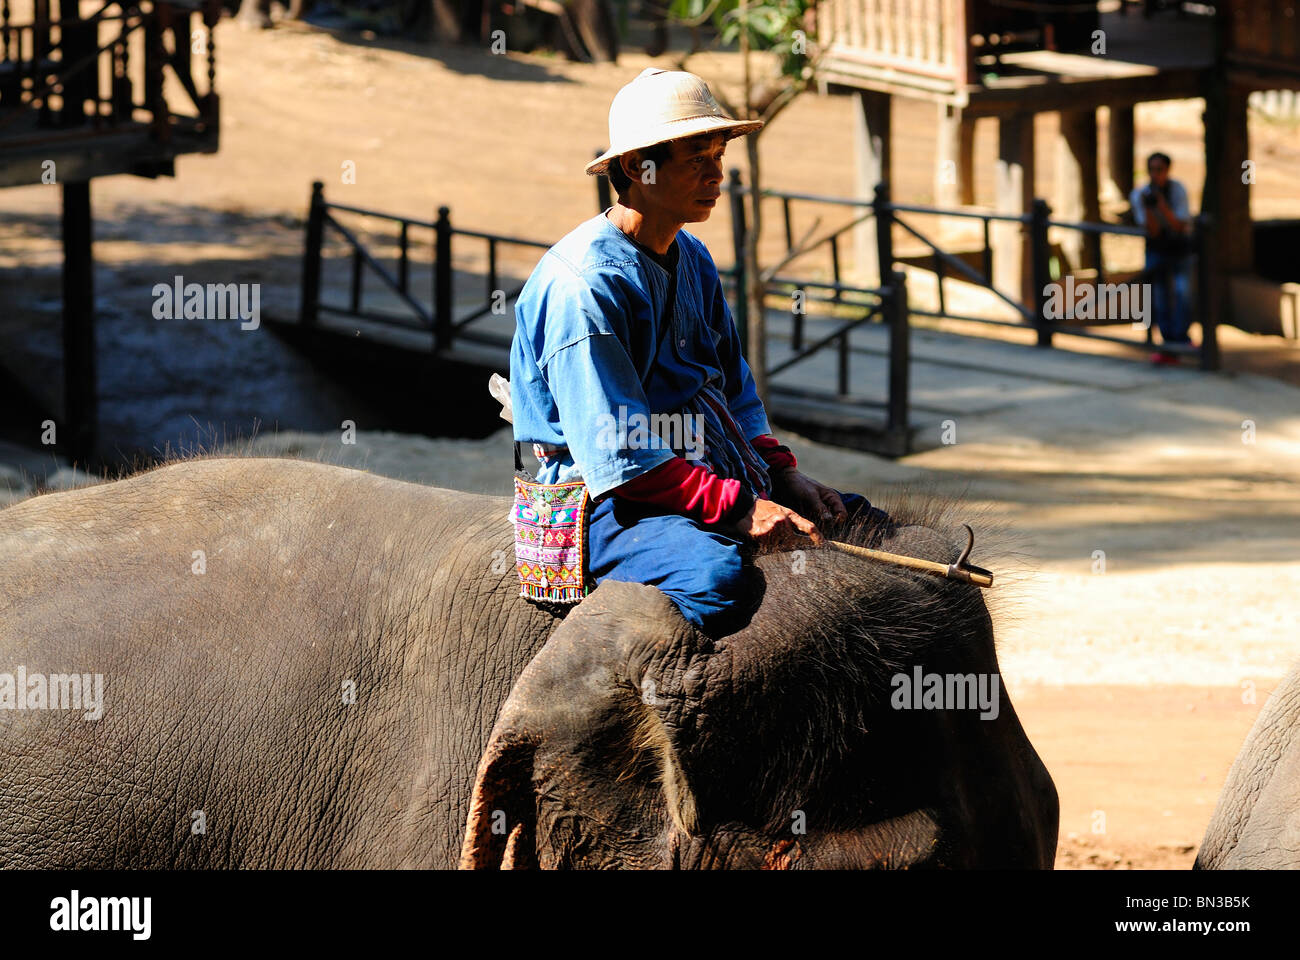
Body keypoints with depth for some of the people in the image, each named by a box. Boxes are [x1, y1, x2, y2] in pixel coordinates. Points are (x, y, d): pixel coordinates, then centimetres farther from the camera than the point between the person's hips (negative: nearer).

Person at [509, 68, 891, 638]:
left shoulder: (693, 261, 14)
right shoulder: (581, 285, -17)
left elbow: (735, 392, 23)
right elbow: (620, 458, -21)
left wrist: (782, 473, 4)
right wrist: (738, 510, -24)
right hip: (612, 505, -9)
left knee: (870, 527, 1)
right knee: (714, 576, -38)